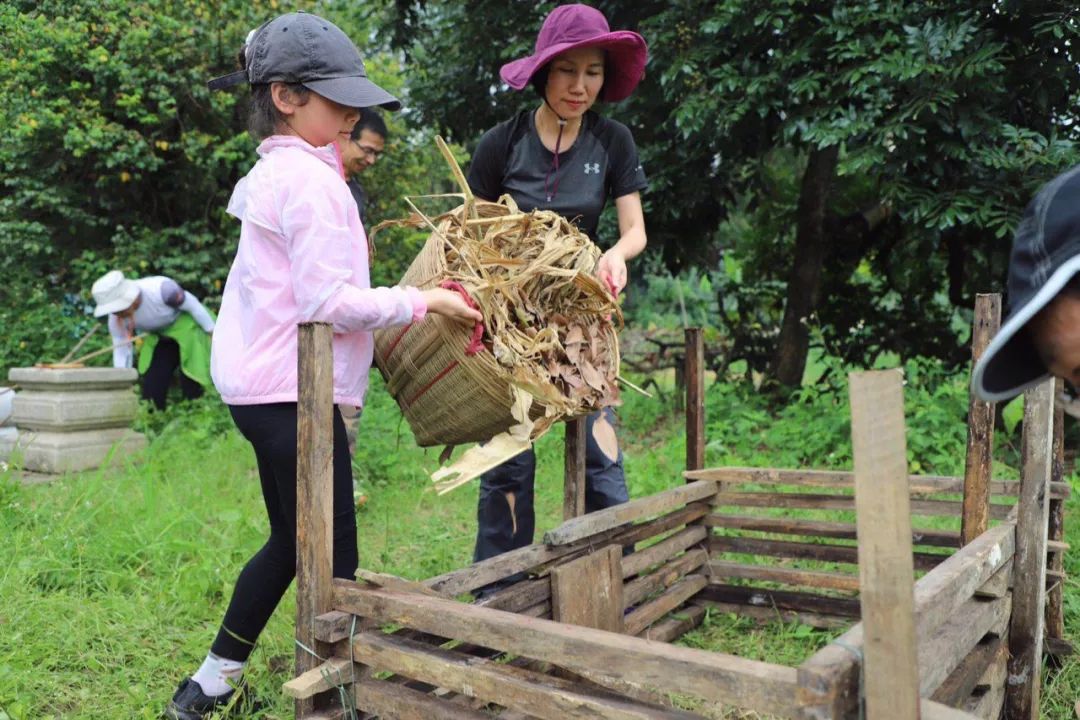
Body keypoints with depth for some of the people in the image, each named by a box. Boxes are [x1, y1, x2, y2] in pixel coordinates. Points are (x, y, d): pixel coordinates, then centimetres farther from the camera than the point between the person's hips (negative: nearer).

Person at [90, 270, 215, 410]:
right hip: (157, 339, 4)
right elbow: (121, 353, -12)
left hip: (186, 329, -4)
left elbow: (193, 305, -22)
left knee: (191, 388, -11)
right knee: (151, 388, -3)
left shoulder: (161, 289, -37)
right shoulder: (116, 320, -21)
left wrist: (213, 333, -13)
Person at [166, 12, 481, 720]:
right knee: (331, 559, -2)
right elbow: (327, 301, -20)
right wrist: (421, 301, -13)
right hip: (293, 393, -11)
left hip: (260, 388, 11)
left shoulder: (270, 175, 17)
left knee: (293, 543, 21)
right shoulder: (310, 179, -15)